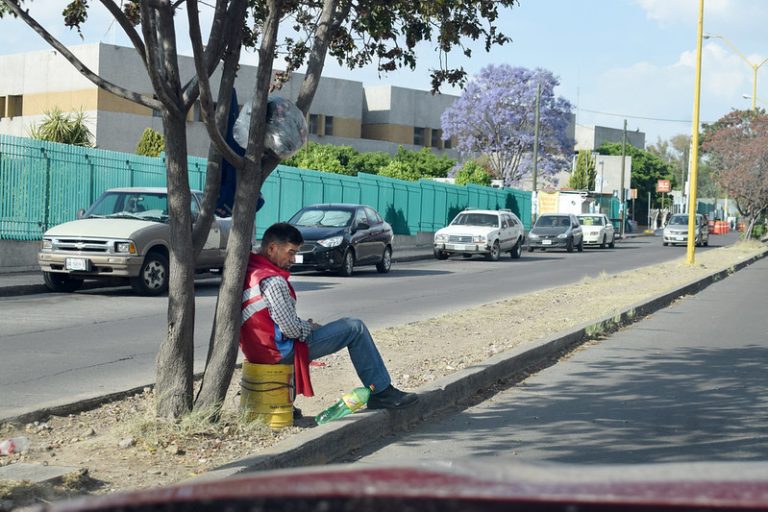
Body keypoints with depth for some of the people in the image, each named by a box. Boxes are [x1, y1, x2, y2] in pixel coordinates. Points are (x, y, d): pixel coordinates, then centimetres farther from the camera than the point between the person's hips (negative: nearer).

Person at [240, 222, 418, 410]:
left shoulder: (247, 270, 6)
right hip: (280, 352, -9)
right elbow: (292, 329, -21)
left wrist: (305, 325, 12)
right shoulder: (272, 281, -23)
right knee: (355, 328, -4)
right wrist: (310, 327, 0)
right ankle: (381, 393, 3)